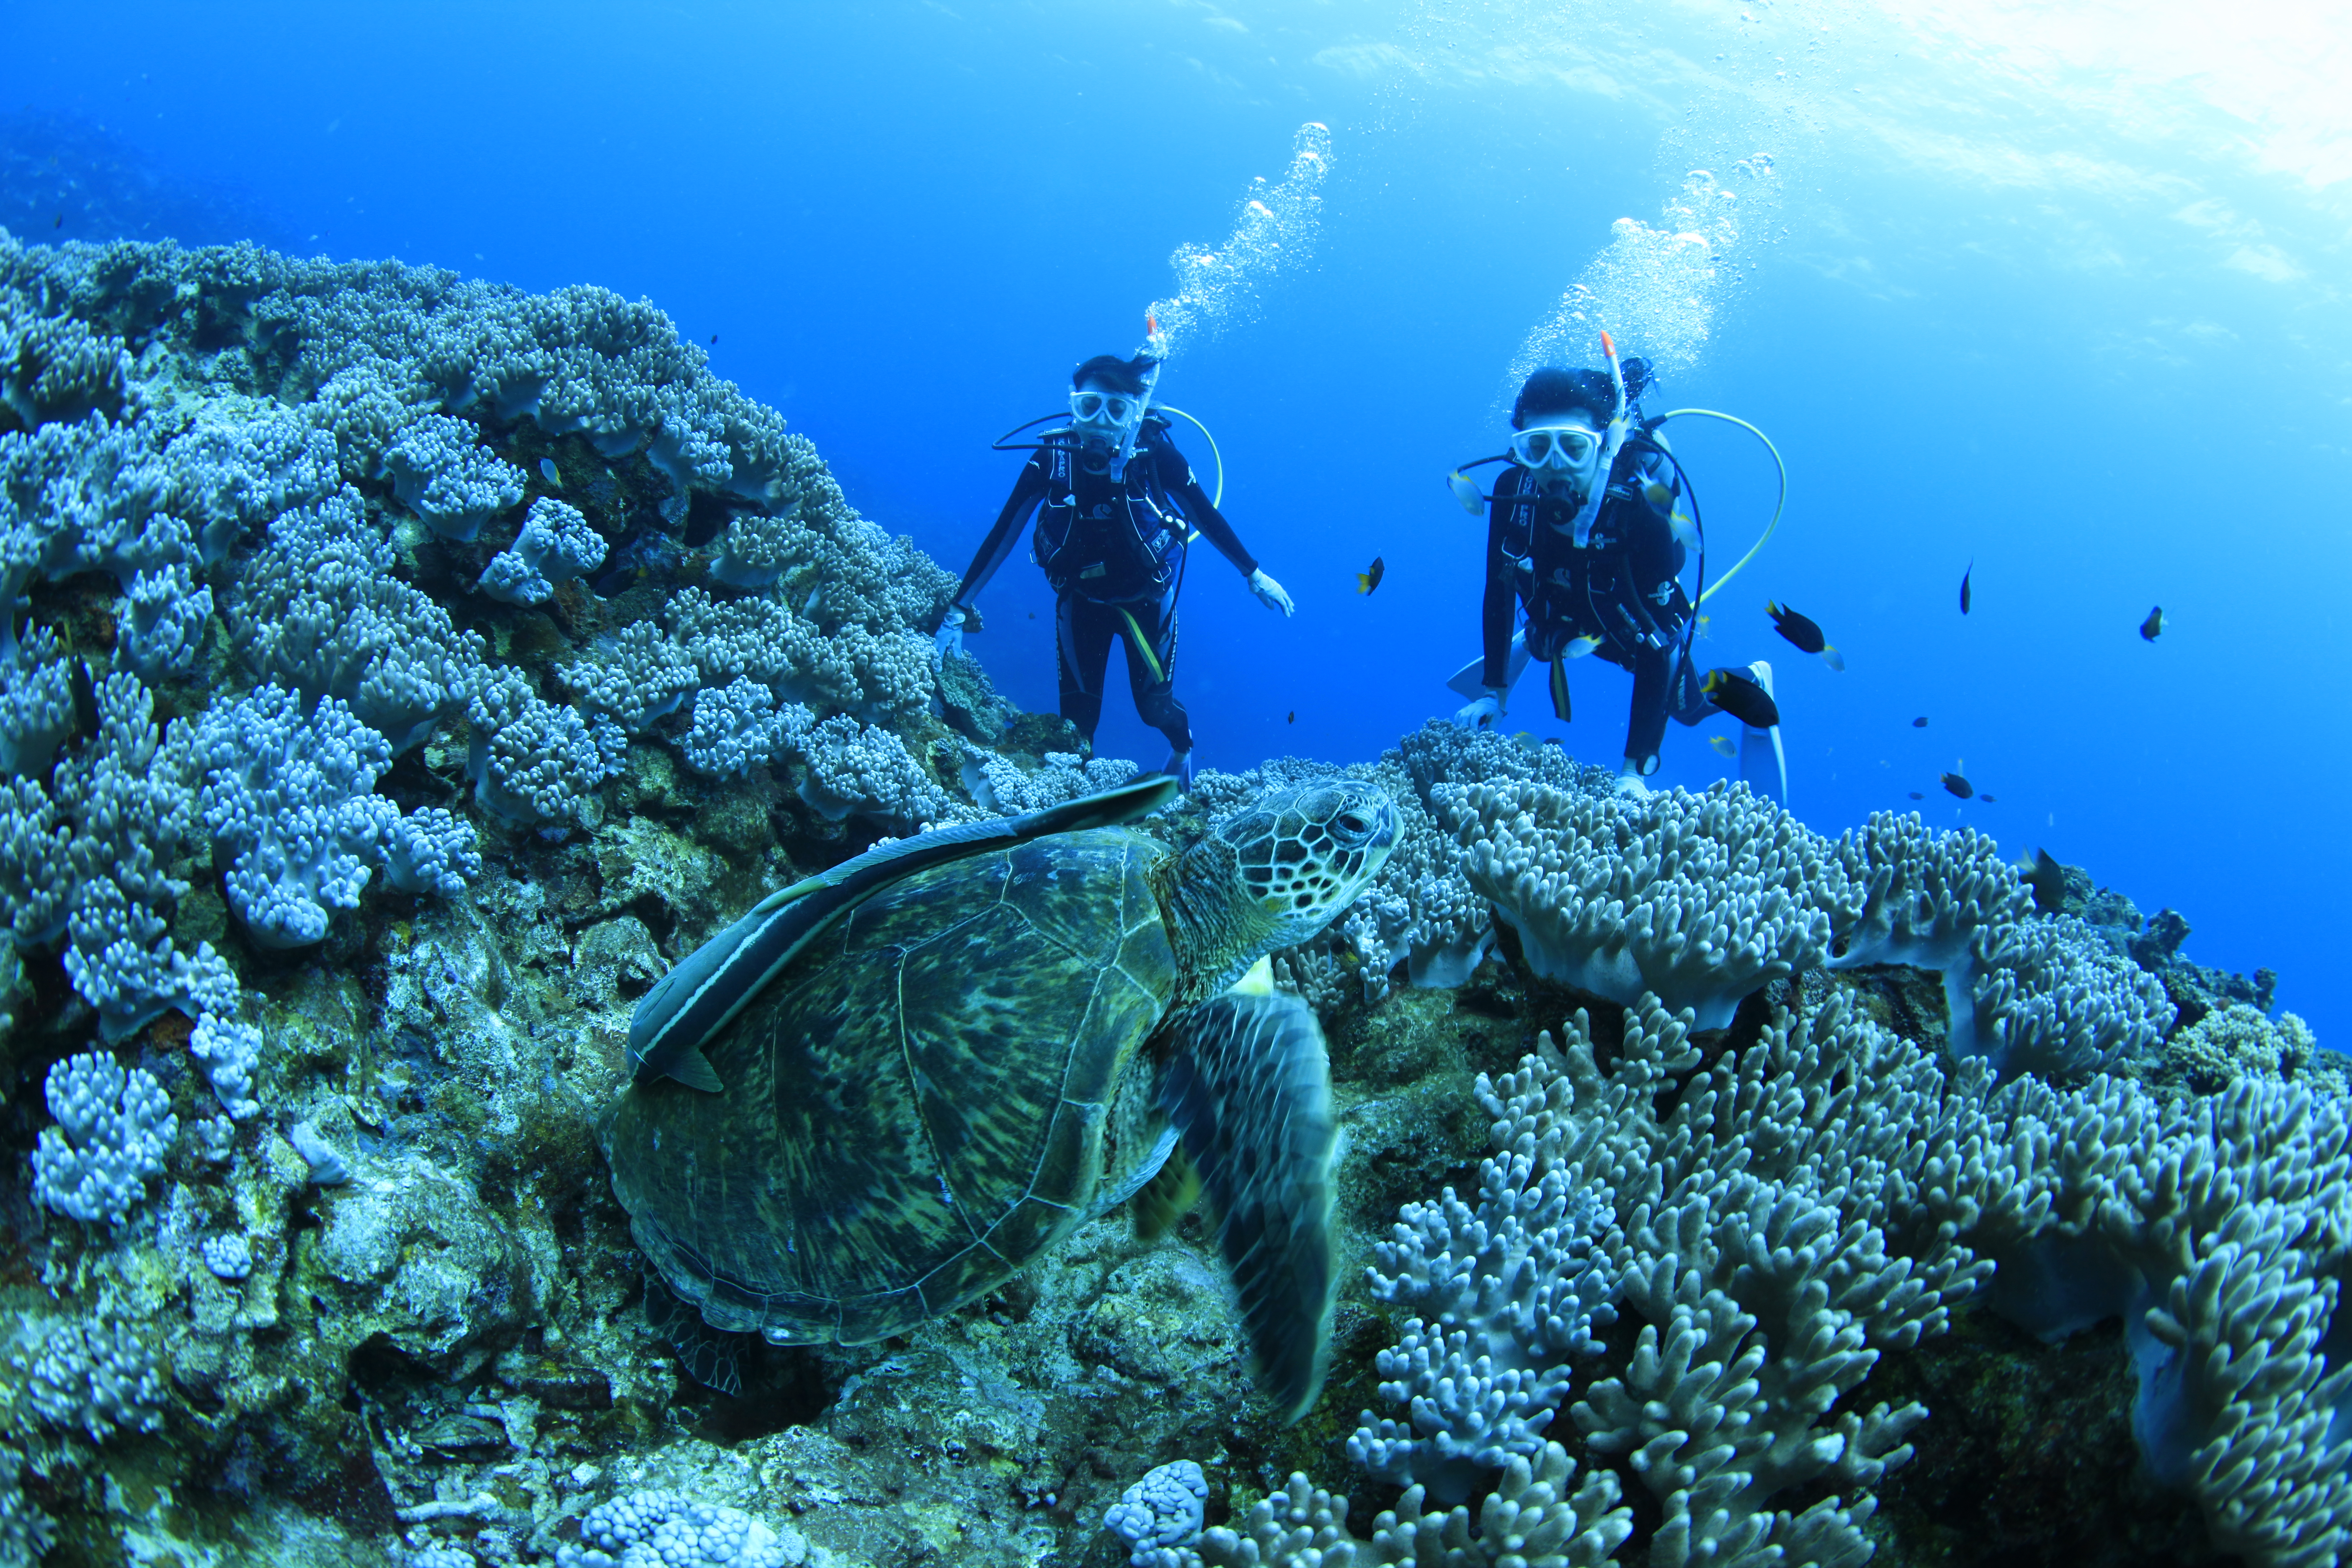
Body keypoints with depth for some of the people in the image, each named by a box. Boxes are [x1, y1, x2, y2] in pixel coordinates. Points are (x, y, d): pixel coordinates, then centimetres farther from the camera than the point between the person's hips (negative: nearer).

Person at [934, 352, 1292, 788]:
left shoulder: (1155, 454, -23)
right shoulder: (1052, 458, -20)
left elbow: (1208, 517, -9)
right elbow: (1002, 535, -14)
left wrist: (1254, 575, -2)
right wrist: (956, 611, -15)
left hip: (1145, 598, -1)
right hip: (1081, 599, 1)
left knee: (1154, 703, 4)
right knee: (1077, 712, 0)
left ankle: (1182, 745, 41)